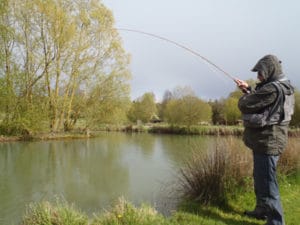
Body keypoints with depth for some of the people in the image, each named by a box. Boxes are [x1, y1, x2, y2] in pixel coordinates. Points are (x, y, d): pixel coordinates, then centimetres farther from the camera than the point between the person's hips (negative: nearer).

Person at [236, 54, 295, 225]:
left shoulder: (273, 89, -21)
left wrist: (245, 95, 4)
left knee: (267, 183, -4)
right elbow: (260, 101, 23)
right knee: (261, 179, 23)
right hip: (270, 142, 11)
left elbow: (245, 105, -17)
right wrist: (248, 89, 14)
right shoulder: (283, 88, 12)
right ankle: (262, 211, 39)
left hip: (266, 143, -11)